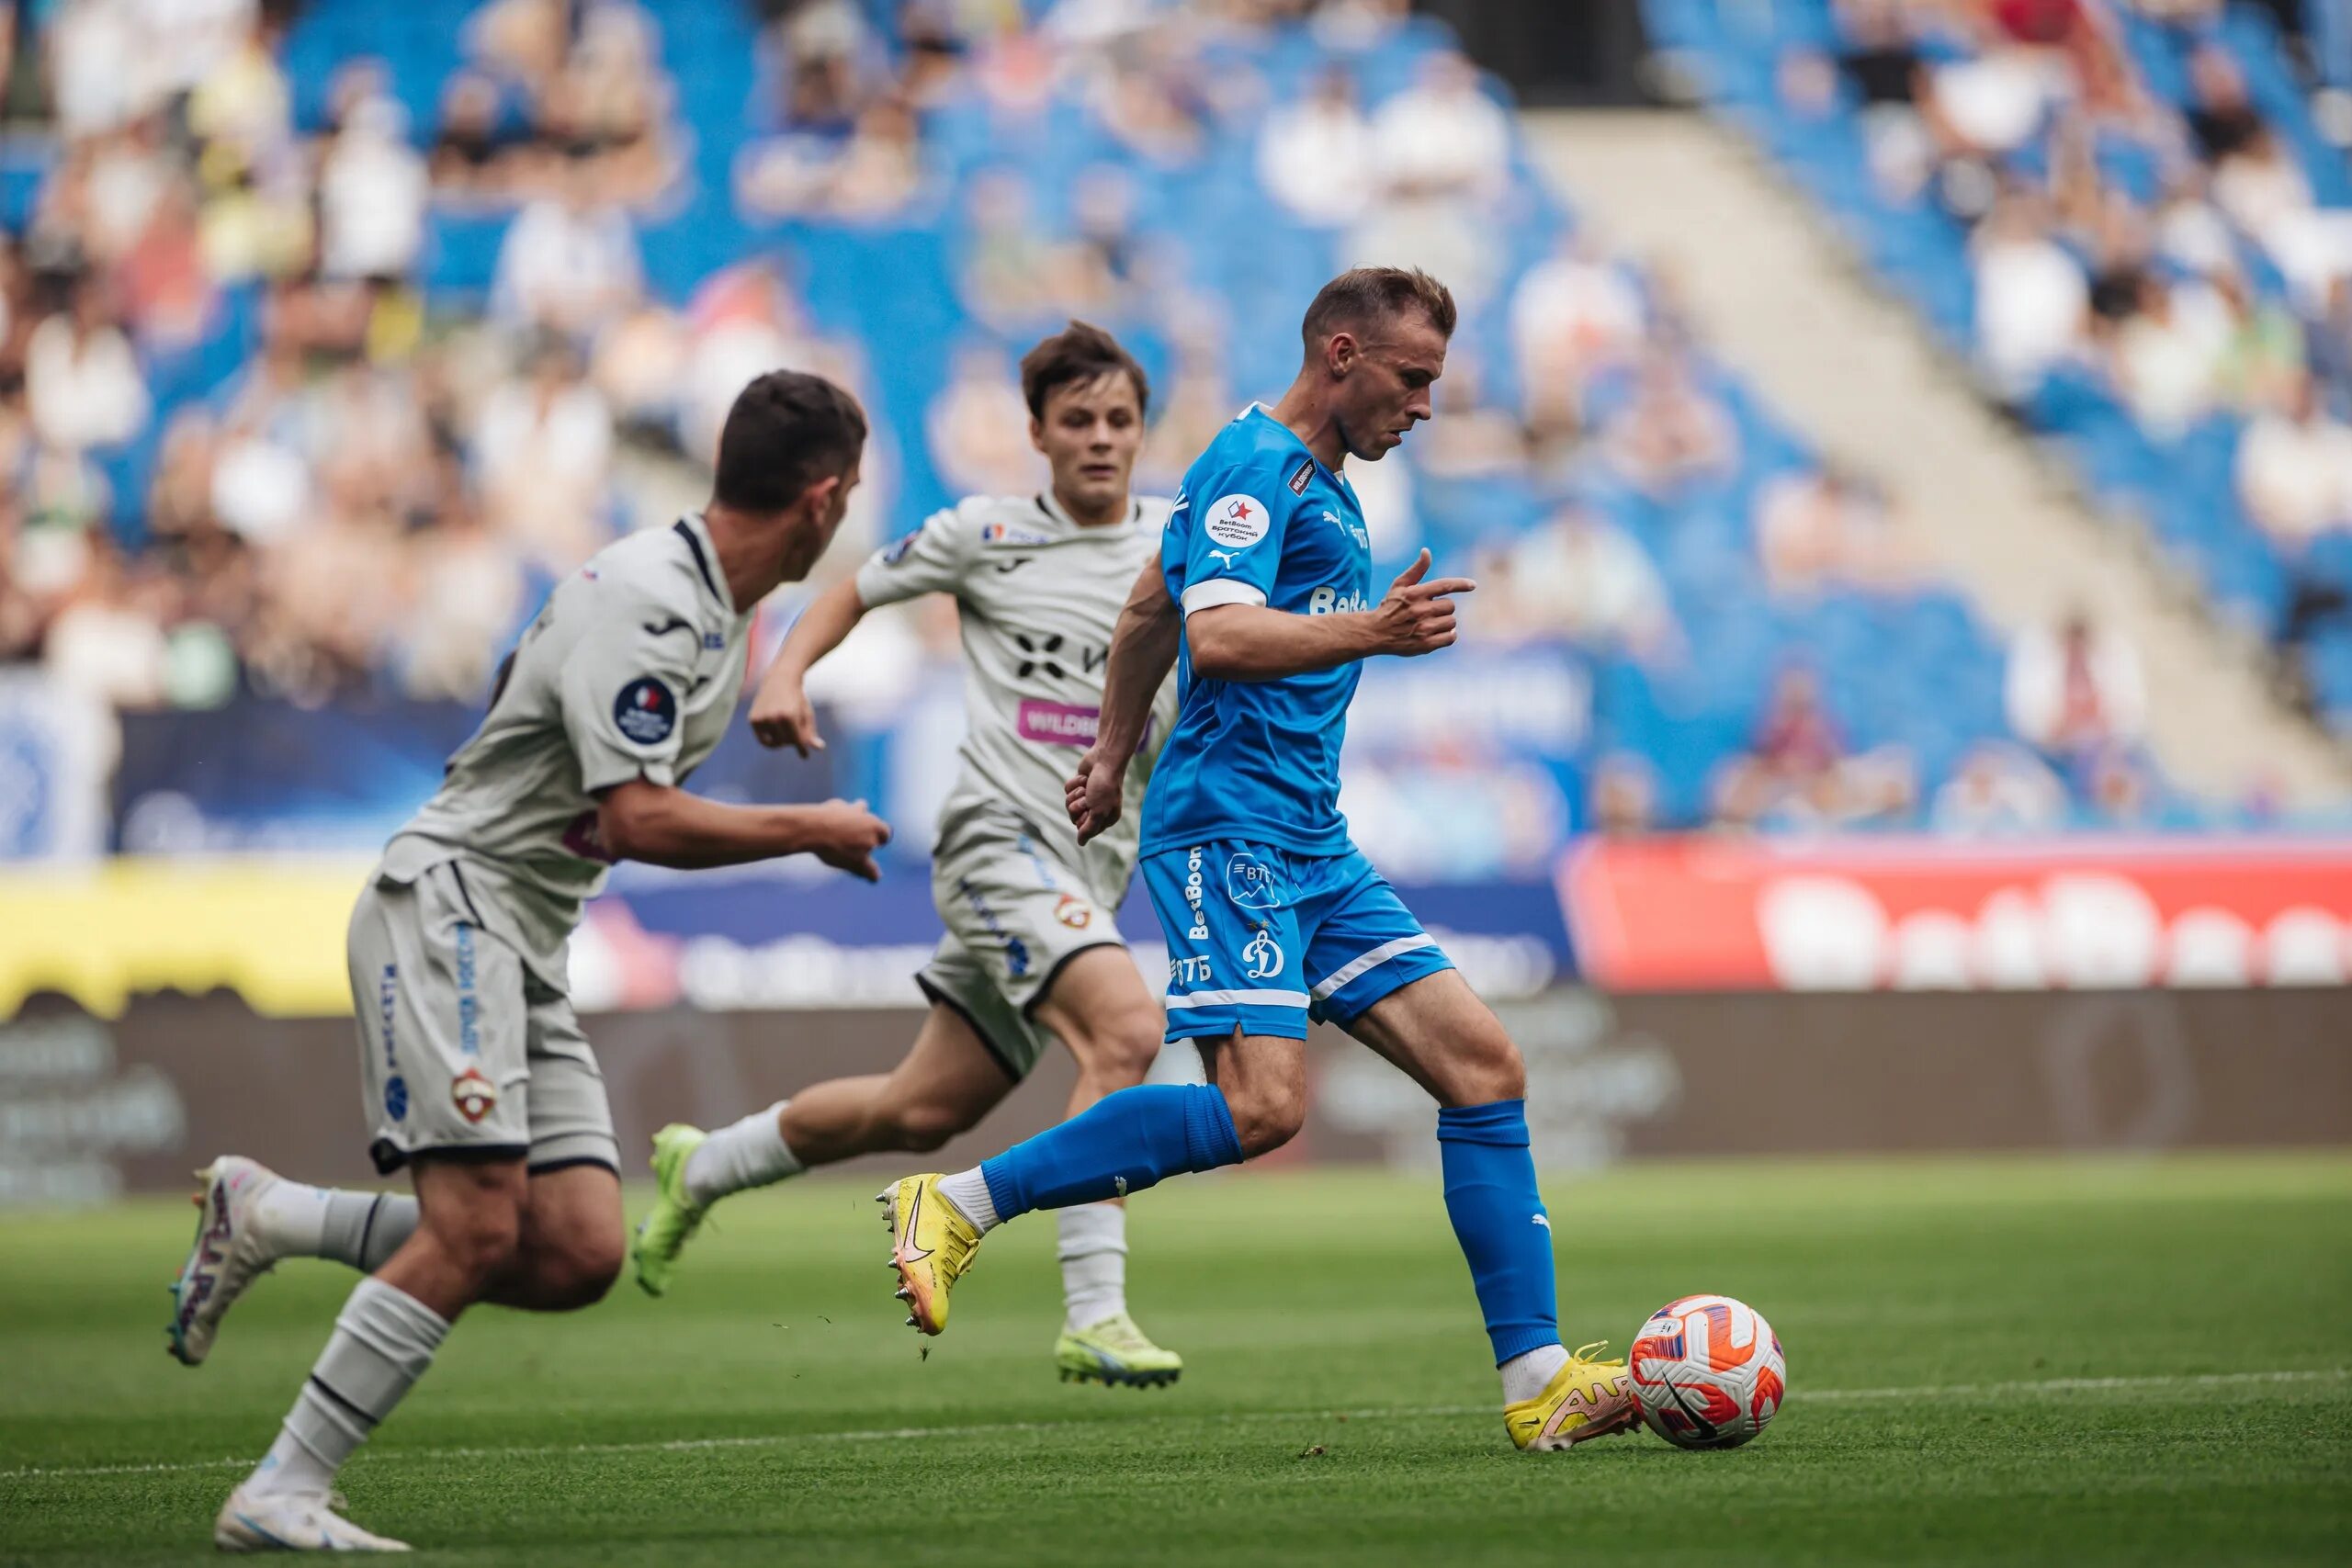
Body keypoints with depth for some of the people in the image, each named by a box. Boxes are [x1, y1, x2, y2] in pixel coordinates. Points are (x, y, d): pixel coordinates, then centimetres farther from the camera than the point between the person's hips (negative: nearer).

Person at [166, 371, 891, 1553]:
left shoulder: (720, 611, 13)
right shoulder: (643, 601, -18)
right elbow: (639, 820, -24)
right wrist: (813, 831, -13)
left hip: (525, 952, 9)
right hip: (445, 907, -9)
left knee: (577, 1256, -4)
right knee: (476, 1228, -21)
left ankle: (264, 1215, 8)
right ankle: (279, 1499, -17)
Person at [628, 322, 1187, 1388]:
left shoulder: (1179, 540, 8)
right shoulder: (987, 534, 1)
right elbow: (859, 589, 14)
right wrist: (787, 672, -3)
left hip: (1091, 869, 5)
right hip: (998, 834, -5)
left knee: (922, 1112, 12)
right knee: (1125, 1028, -30)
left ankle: (702, 1169, 37)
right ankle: (1093, 1317, -32)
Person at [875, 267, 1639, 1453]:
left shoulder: (1317, 481, 23)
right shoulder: (1255, 465, -8)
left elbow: (1148, 614, 34)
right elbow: (1217, 635, -24)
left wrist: (1114, 756, 41)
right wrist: (1368, 630, -35)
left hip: (1312, 845, 10)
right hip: (1231, 827, -10)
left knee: (1483, 1067, 0)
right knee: (1260, 1105, -23)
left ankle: (1534, 1381, 0)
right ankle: (954, 1208, -13)